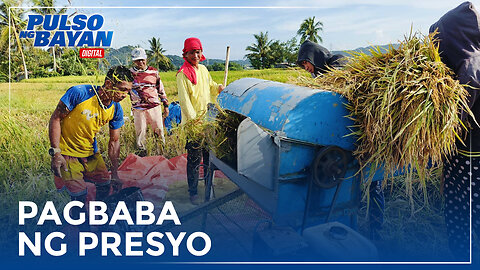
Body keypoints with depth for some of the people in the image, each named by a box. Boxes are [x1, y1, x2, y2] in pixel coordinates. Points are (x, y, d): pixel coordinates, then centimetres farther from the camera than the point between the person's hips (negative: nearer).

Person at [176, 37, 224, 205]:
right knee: (194, 159, 1)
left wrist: (219, 88, 1)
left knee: (210, 156, 15)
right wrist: (194, 121, -23)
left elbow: (210, 86, 24)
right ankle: (193, 191, 16)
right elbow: (184, 100, -16)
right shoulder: (182, 74, -11)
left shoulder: (203, 69, 10)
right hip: (193, 123, -6)